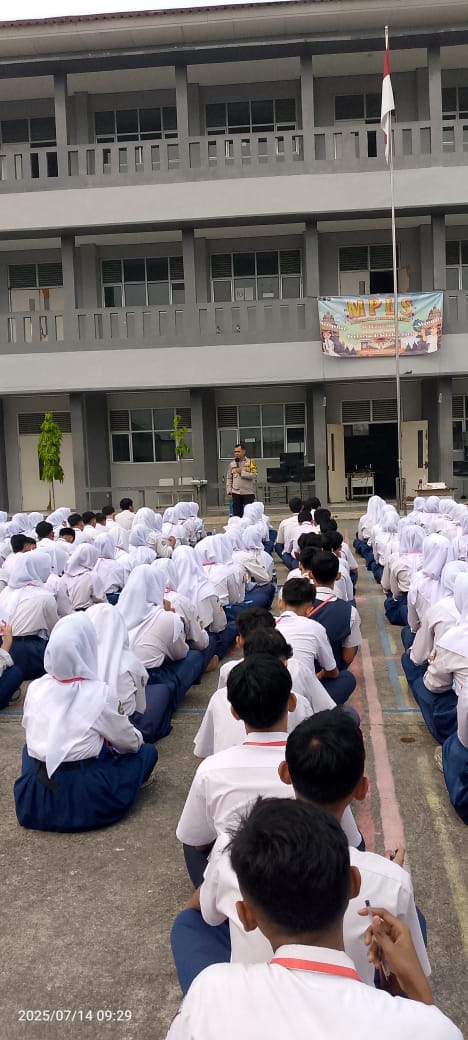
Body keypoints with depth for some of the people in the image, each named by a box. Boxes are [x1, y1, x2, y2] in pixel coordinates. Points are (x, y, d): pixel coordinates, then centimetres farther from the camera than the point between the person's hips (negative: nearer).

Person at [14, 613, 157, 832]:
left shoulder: (35, 688, -4)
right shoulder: (100, 693, -14)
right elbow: (130, 742, -2)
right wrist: (137, 738, 21)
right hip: (85, 800, -3)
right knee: (148, 751, 14)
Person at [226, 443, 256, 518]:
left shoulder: (250, 462, 0)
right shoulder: (232, 464, 8)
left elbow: (254, 475, -11)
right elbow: (229, 478, 10)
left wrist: (242, 472, -14)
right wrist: (229, 489, 0)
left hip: (248, 492, -3)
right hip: (236, 492, 3)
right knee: (237, 512, 7)